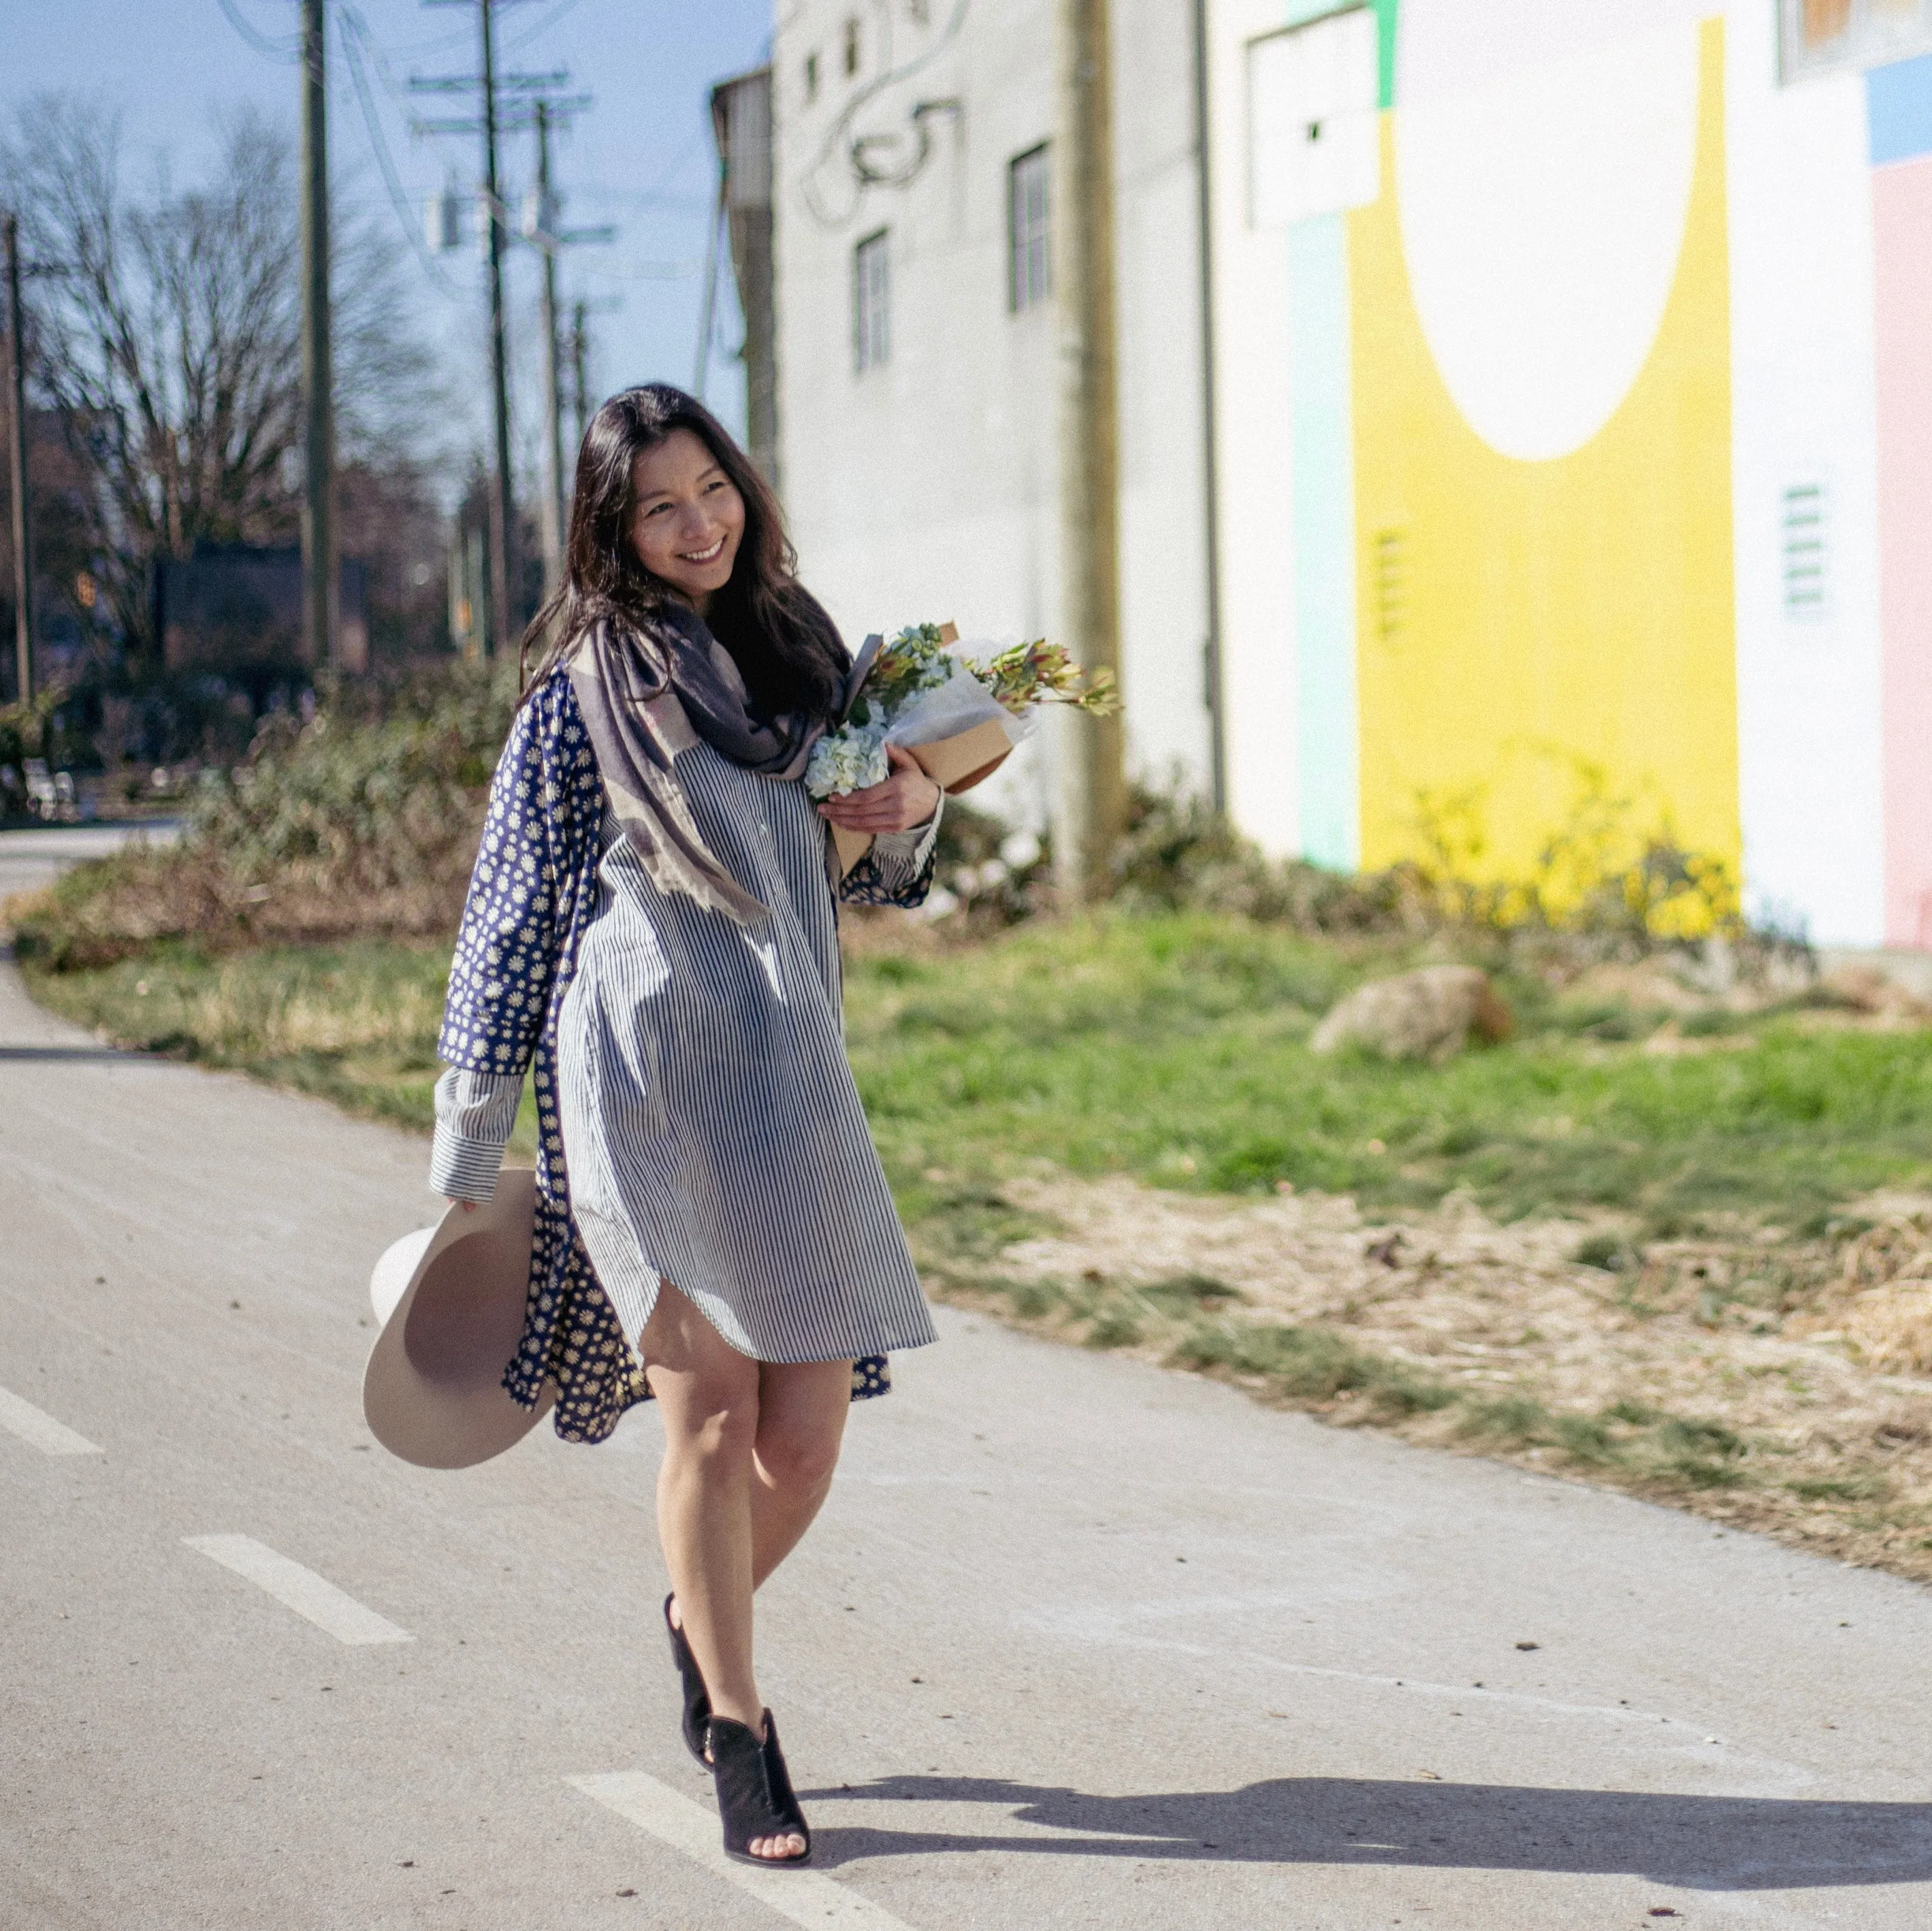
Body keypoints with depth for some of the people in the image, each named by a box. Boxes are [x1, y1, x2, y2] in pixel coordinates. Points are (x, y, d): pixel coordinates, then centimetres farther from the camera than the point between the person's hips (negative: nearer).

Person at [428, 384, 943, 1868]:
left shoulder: (799, 648, 15)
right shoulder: (582, 694, 1)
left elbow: (862, 878, 26)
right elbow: (511, 924, 2)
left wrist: (914, 816, 2)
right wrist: (466, 1162, 1)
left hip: (792, 1078, 5)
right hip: (646, 1072, -4)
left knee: (810, 1426, 2)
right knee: (712, 1404, -9)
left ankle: (702, 1619, 32)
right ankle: (740, 1739, 4)